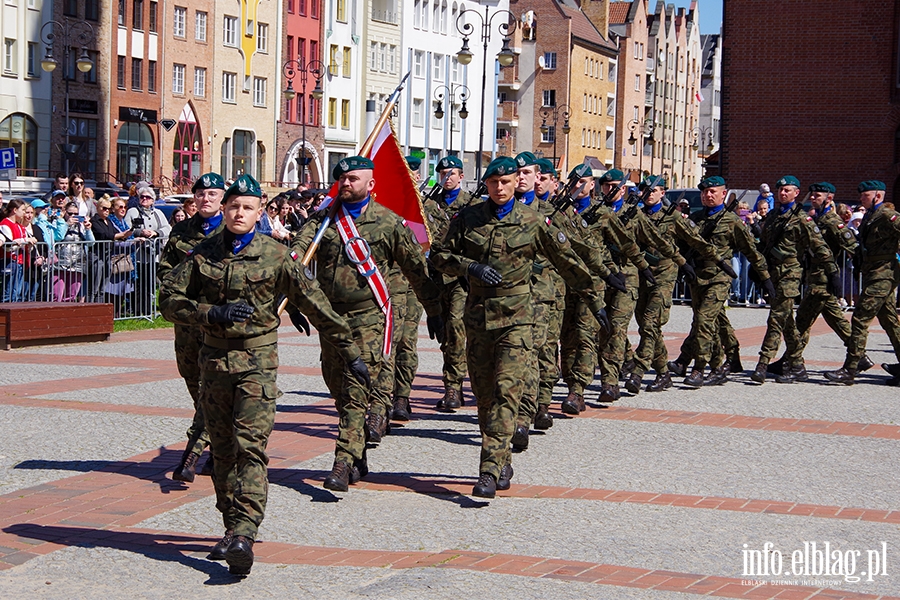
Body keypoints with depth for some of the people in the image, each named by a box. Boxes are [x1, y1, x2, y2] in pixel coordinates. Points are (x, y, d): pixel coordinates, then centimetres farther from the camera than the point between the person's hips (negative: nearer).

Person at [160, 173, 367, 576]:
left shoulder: (275, 256, -2)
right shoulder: (203, 254, 5)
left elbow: (314, 304, 1)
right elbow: (169, 300, 3)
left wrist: (349, 352, 2)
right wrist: (214, 313, -13)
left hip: (257, 361, -4)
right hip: (214, 360, 4)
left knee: (250, 446, -14)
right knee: (222, 449, 8)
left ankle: (244, 534, -24)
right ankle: (232, 528, 18)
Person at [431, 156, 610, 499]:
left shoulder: (532, 221, 1)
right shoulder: (468, 218, 6)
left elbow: (568, 263, 8)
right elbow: (439, 255, 9)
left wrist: (595, 302, 12)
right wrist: (471, 267, -10)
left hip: (516, 316, -3)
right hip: (478, 313, 3)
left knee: (506, 391, -14)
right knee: (484, 394, 7)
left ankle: (489, 472, -19)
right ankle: (502, 462, 22)